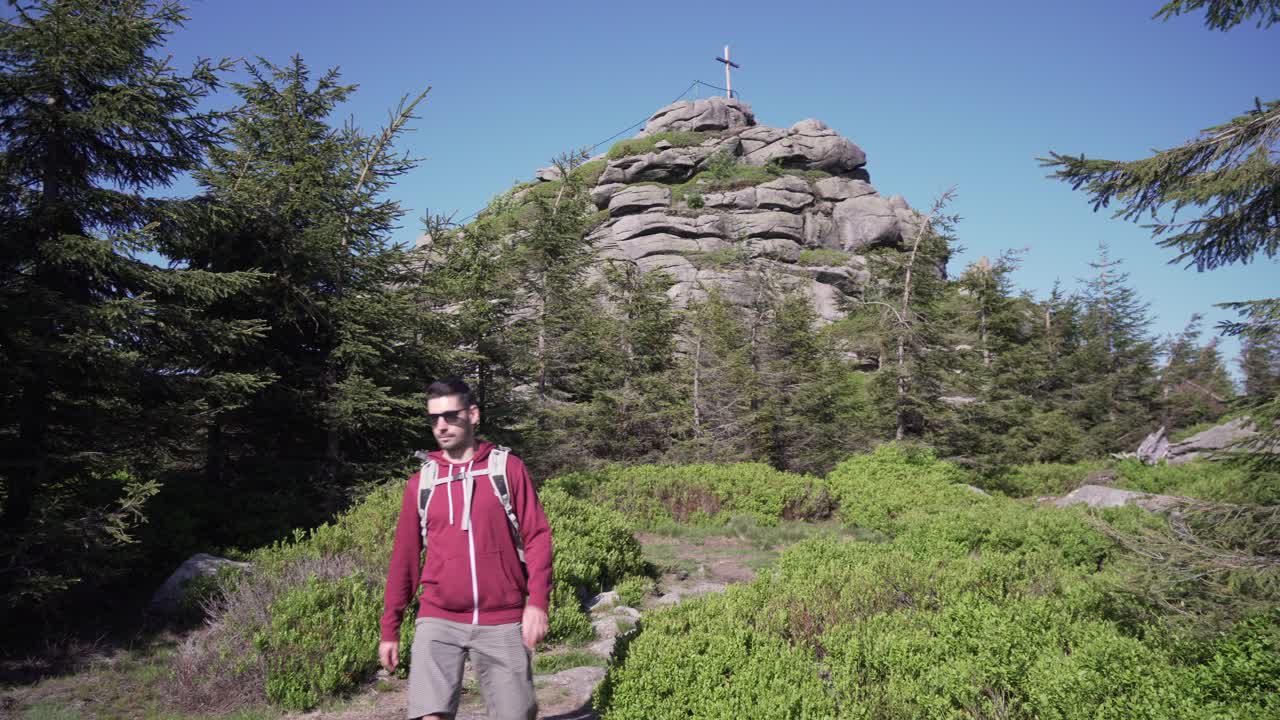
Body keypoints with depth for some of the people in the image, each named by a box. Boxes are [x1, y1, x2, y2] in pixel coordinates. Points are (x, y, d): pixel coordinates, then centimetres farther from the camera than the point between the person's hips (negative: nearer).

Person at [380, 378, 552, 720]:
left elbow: (537, 536, -2)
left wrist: (537, 602, -13)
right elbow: (404, 558, 11)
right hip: (438, 621, 1)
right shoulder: (420, 482, 7)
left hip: (502, 622, -1)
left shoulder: (508, 467, 0)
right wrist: (390, 629, 12)